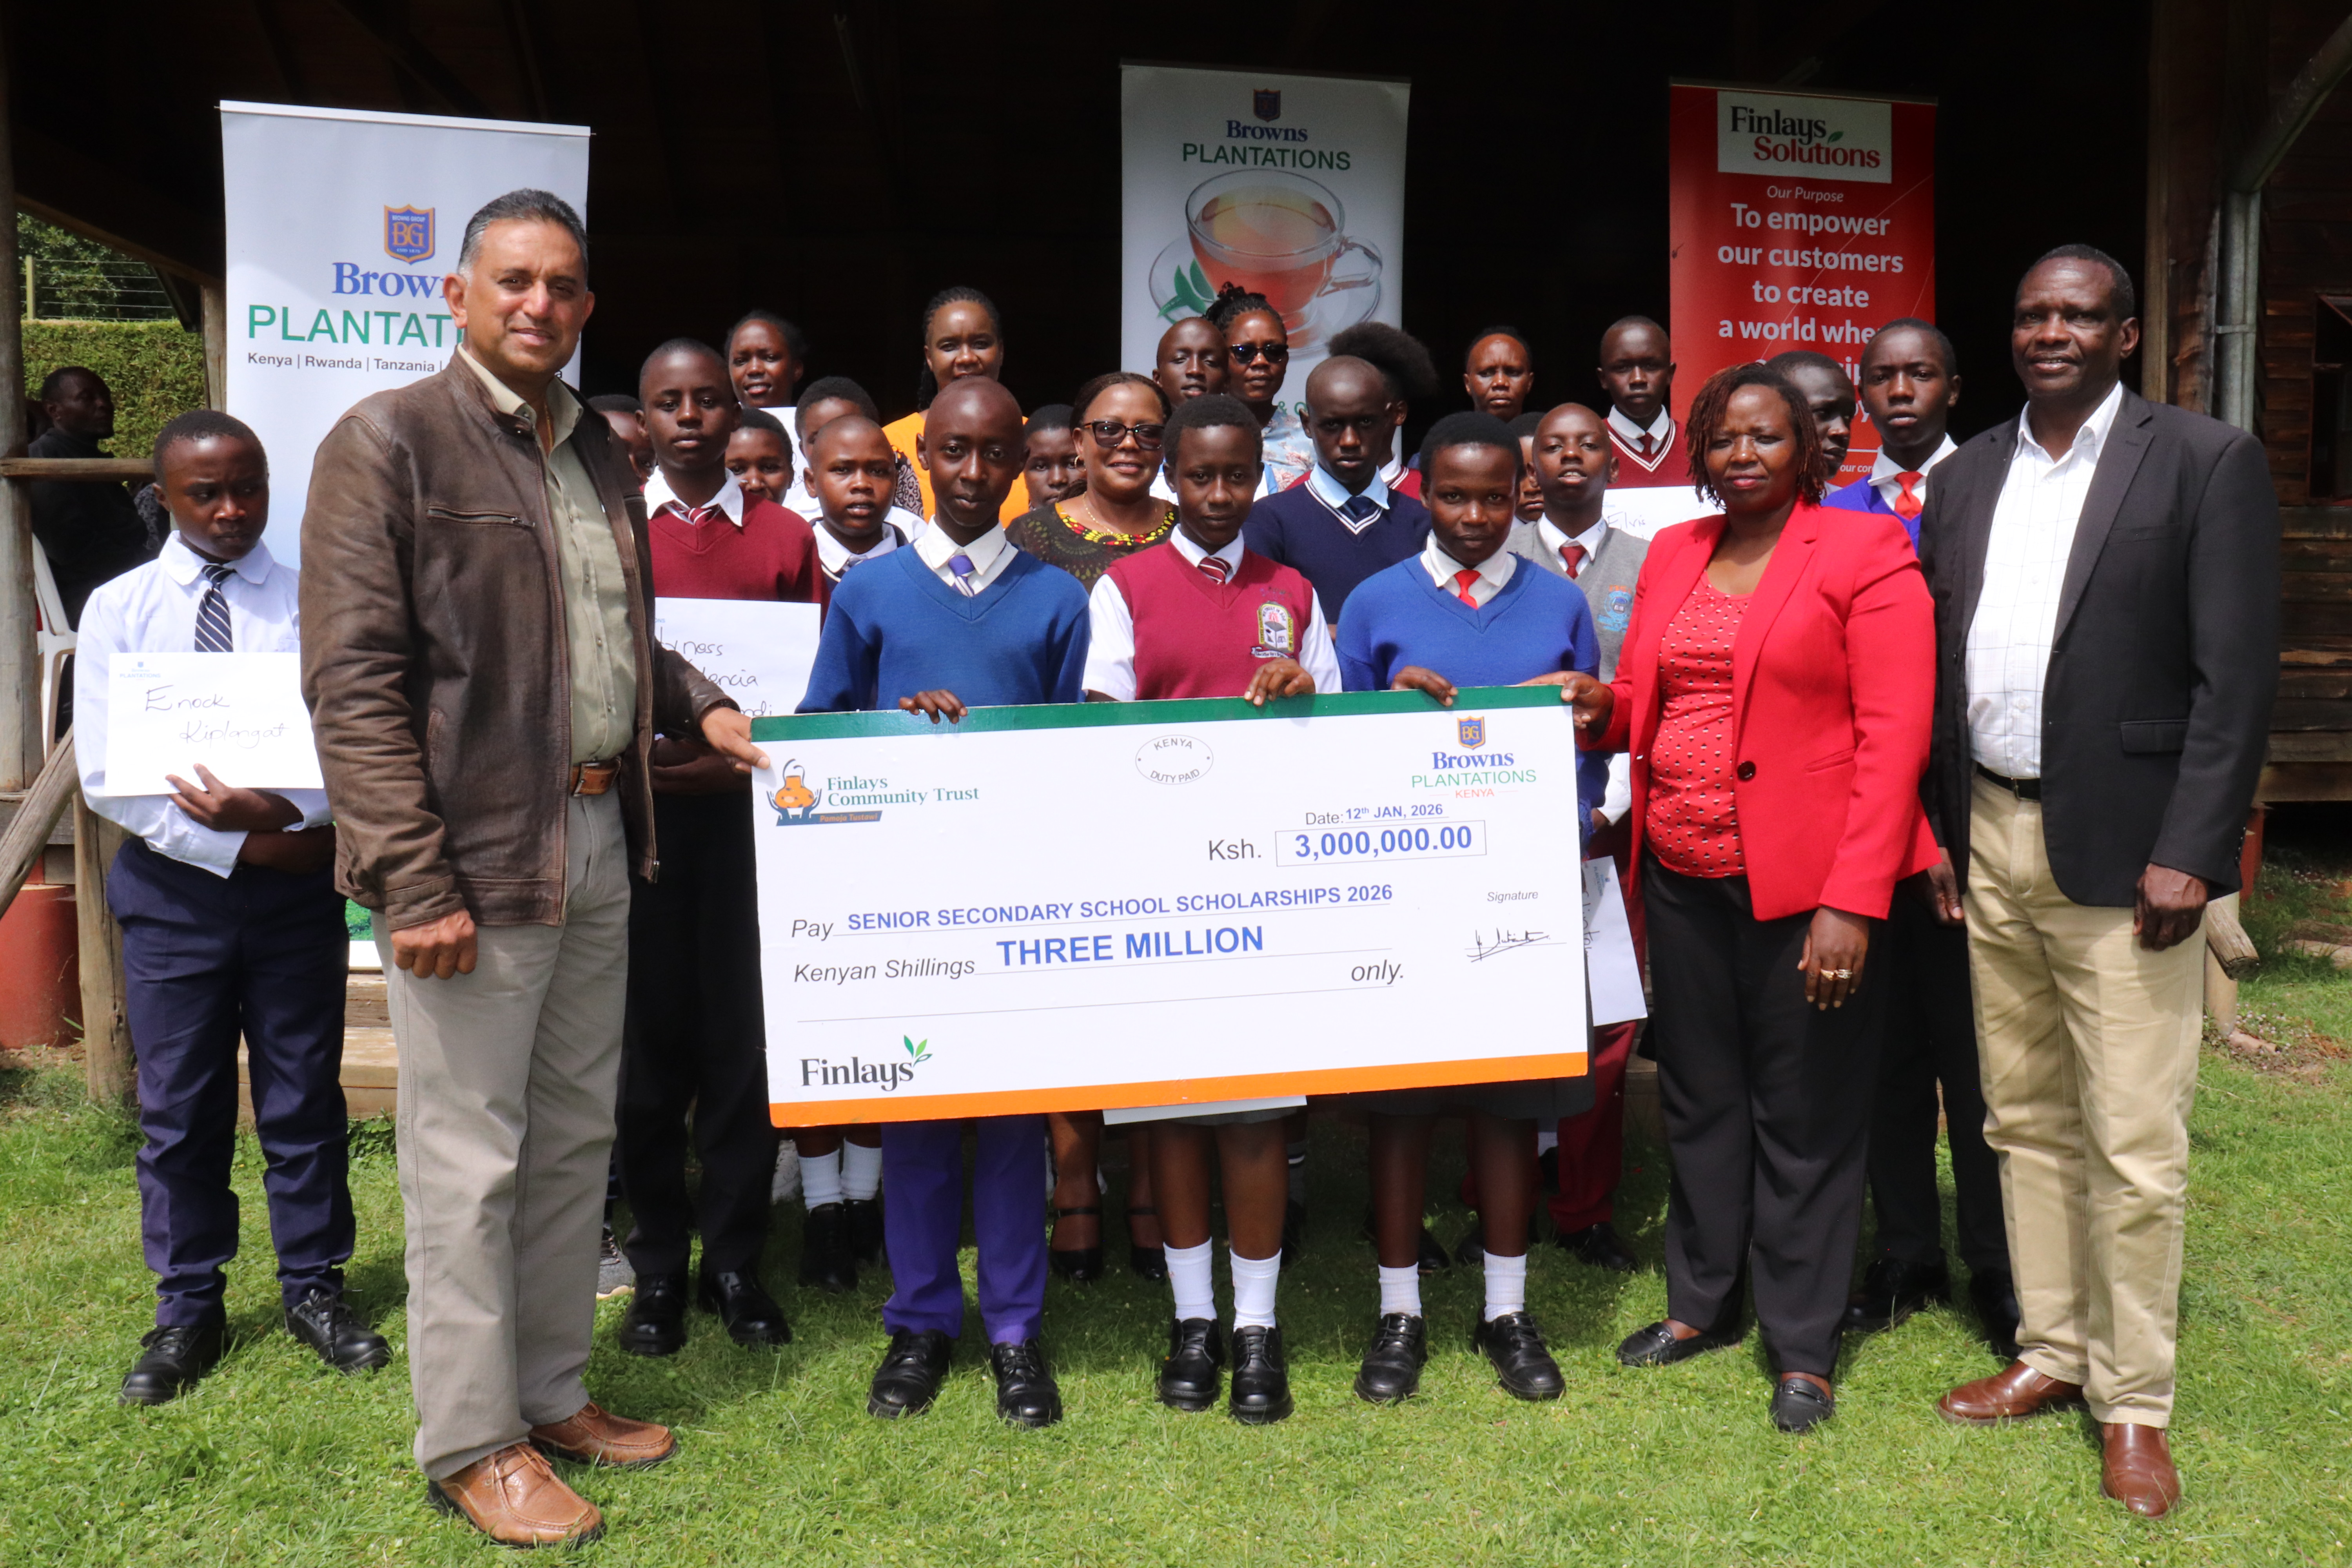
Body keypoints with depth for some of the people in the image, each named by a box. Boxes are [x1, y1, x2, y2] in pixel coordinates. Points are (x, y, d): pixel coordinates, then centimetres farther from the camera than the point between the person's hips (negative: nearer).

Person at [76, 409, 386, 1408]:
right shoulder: (119, 609, 3)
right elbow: (104, 775, -3)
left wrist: (276, 809, -22)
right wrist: (238, 846, -11)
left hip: (297, 882, -1)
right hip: (173, 885, 1)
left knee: (305, 1096, 8)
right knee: (178, 1108, 9)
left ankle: (313, 1287, 24)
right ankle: (187, 1310, 24)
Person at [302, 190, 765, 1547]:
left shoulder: (602, 456, 14)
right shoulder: (389, 441, -7)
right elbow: (354, 680, -13)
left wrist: (699, 704, 6)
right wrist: (415, 881, -18)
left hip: (599, 843, 7)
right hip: (475, 853, -7)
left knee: (578, 1138, 16)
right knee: (472, 1159, 3)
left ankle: (555, 1392, 32)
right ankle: (472, 1442, 19)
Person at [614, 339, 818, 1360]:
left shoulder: (786, 538, 9)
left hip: (747, 808, 0)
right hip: (635, 806, 0)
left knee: (743, 1032, 3)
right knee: (647, 1030, 5)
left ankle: (734, 1258, 16)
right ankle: (658, 1265, 17)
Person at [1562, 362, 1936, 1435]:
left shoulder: (1865, 554, -4)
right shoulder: (1671, 554, 13)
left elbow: (1894, 736, -11)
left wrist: (1852, 903, -18)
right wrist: (1600, 710, -4)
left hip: (1807, 884, -5)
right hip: (1682, 876, 5)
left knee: (1805, 1115, 5)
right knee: (1698, 1098, 15)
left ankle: (1803, 1346, 20)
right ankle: (1703, 1302, 33)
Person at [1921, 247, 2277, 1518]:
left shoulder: (2207, 462, -3)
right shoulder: (1965, 475, 11)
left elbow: (2237, 676, -9)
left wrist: (2189, 853, -15)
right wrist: (1936, 827, 7)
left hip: (2122, 851, -5)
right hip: (1990, 840, 5)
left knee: (2134, 1146, 1)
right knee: (2024, 1121, 14)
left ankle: (2133, 1401, 17)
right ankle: (2051, 1354, 29)